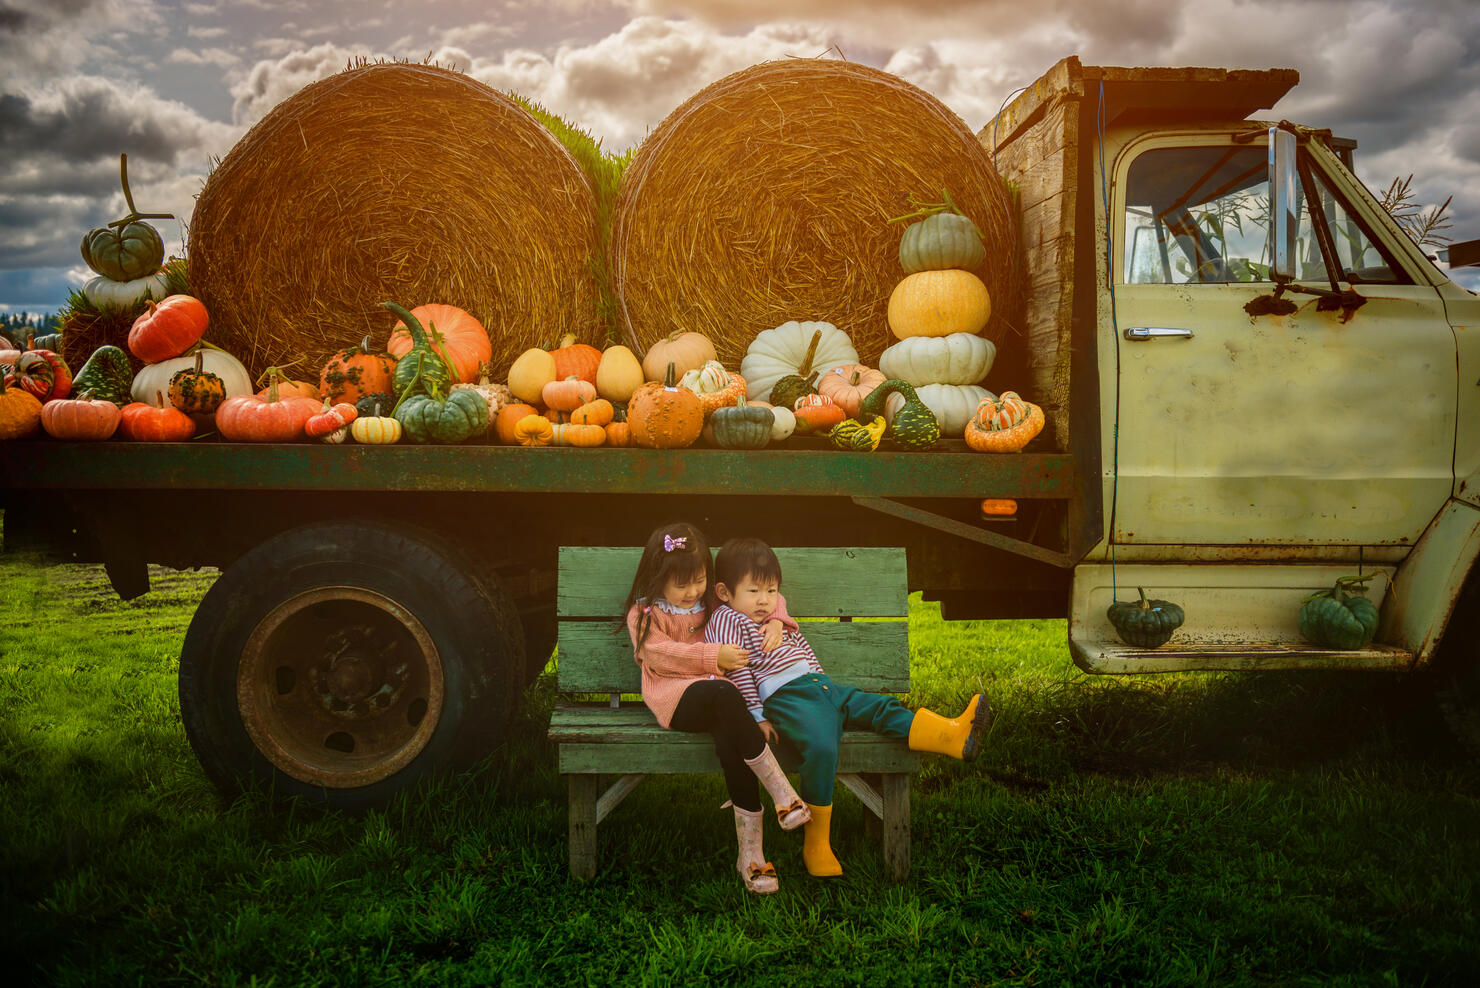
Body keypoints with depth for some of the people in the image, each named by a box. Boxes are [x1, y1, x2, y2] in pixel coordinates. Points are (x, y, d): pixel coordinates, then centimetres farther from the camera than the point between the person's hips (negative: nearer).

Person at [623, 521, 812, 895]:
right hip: (675, 696, -3)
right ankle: (783, 794, -35)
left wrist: (775, 621, -3)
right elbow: (662, 654, -10)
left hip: (717, 695, 3)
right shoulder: (644, 614, 5)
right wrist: (713, 656, -19)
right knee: (724, 694, -38)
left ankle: (750, 852, -27)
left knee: (729, 742, -32)